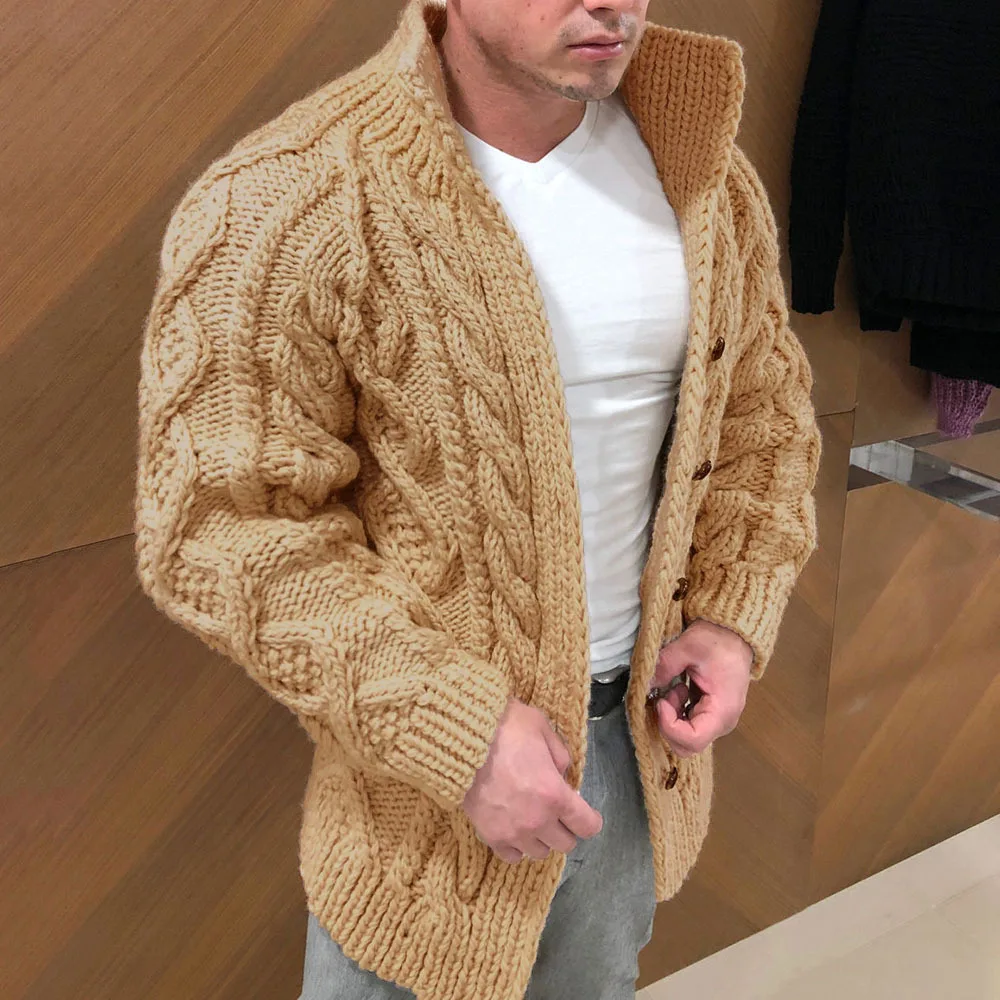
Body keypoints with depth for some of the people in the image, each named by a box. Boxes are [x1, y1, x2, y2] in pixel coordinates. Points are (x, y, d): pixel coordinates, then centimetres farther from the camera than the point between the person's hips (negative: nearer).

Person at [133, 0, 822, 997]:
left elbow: (761, 399, 9)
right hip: (427, 777, -5)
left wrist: (734, 615, -3)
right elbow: (224, 529, -21)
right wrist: (459, 729, -24)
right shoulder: (278, 207, -22)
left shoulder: (705, 170, -3)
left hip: (645, 733, 6)